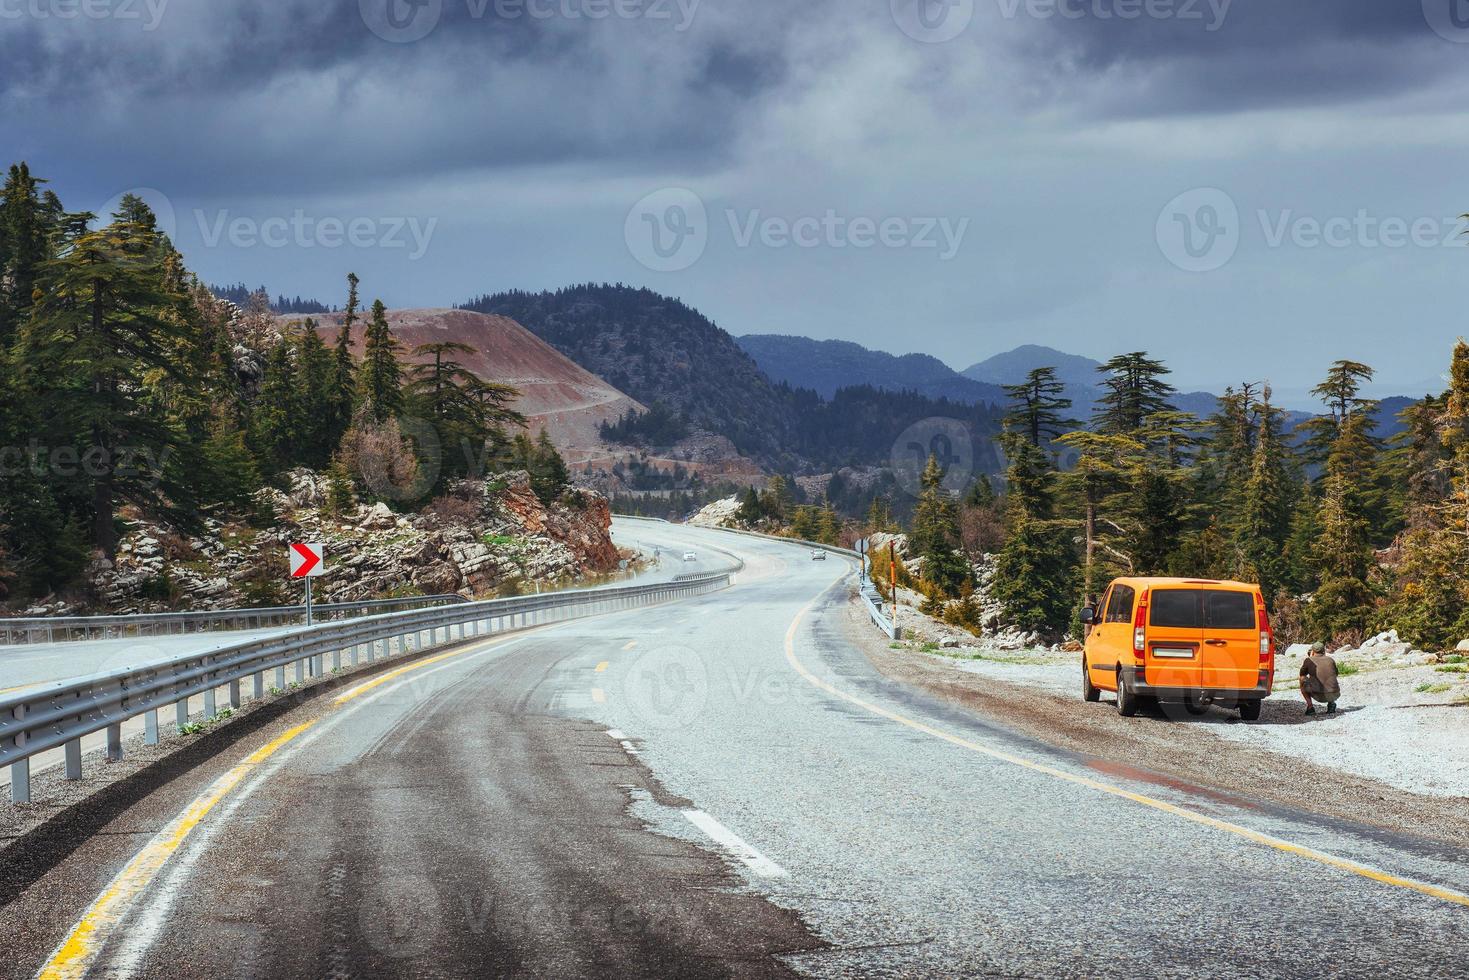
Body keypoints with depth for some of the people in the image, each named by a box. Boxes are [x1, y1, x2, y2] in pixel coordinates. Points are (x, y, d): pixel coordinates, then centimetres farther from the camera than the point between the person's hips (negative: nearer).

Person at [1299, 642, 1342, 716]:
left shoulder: (1309, 660, 8)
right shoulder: (1330, 660, 16)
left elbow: (1302, 676, 24)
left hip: (1318, 695, -3)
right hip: (1334, 695, 3)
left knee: (1302, 681, 24)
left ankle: (1310, 706, 9)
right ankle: (1331, 703, 11)